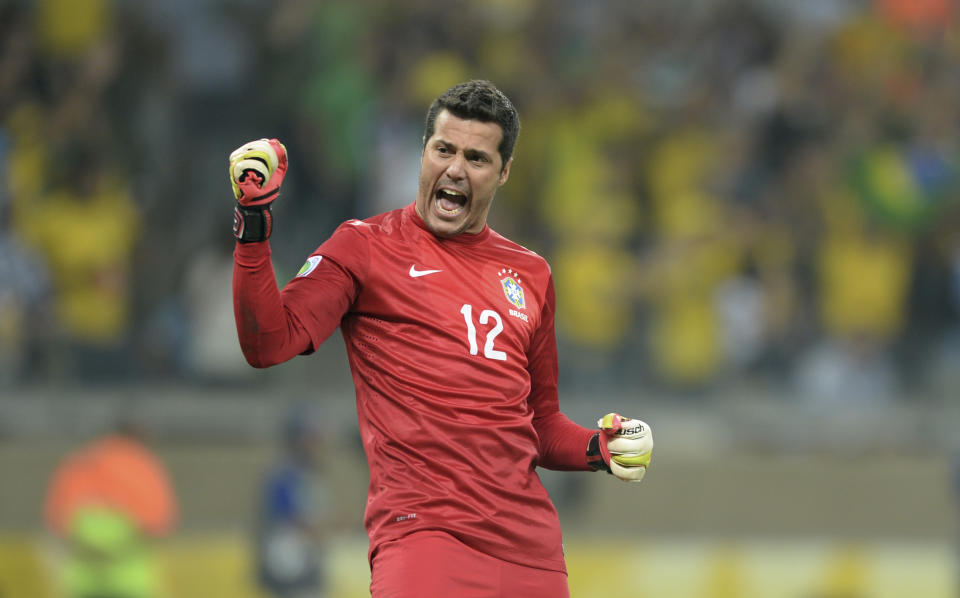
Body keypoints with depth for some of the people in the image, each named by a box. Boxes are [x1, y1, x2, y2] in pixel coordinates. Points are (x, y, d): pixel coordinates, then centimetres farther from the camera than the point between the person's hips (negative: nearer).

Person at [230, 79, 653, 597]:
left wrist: (599, 448, 7)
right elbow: (269, 344, -6)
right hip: (420, 530, -5)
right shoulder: (365, 246, 6)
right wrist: (253, 225, -14)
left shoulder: (530, 275, 19)